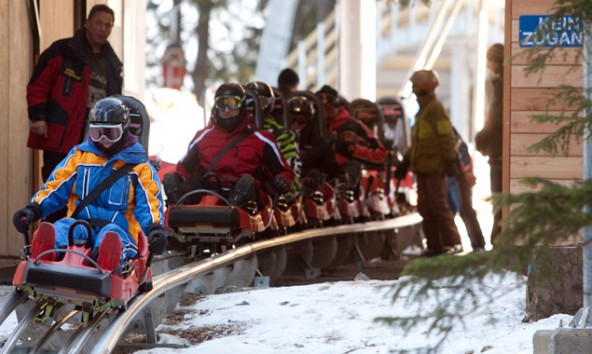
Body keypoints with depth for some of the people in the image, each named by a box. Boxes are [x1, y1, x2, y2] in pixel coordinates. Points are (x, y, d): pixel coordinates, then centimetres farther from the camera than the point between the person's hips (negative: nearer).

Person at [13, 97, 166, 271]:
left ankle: (108, 263, -77)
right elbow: (55, 187, 16)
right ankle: (45, 254, -71)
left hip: (119, 228, -2)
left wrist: (155, 229, -18)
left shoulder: (139, 166, 15)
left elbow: (150, 203, 5)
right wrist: (33, 209, -3)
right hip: (80, 224, 2)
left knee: (111, 235, -41)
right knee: (60, 229, -35)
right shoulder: (79, 156, 21)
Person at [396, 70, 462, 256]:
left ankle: (453, 243, -7)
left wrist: (449, 161, -21)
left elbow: (446, 137, -16)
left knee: (438, 206, -10)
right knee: (425, 207, 8)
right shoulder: (423, 110, 19)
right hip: (422, 167, 10)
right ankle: (435, 245, 11)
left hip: (434, 167, -10)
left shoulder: (435, 108, -10)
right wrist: (406, 162, 26)